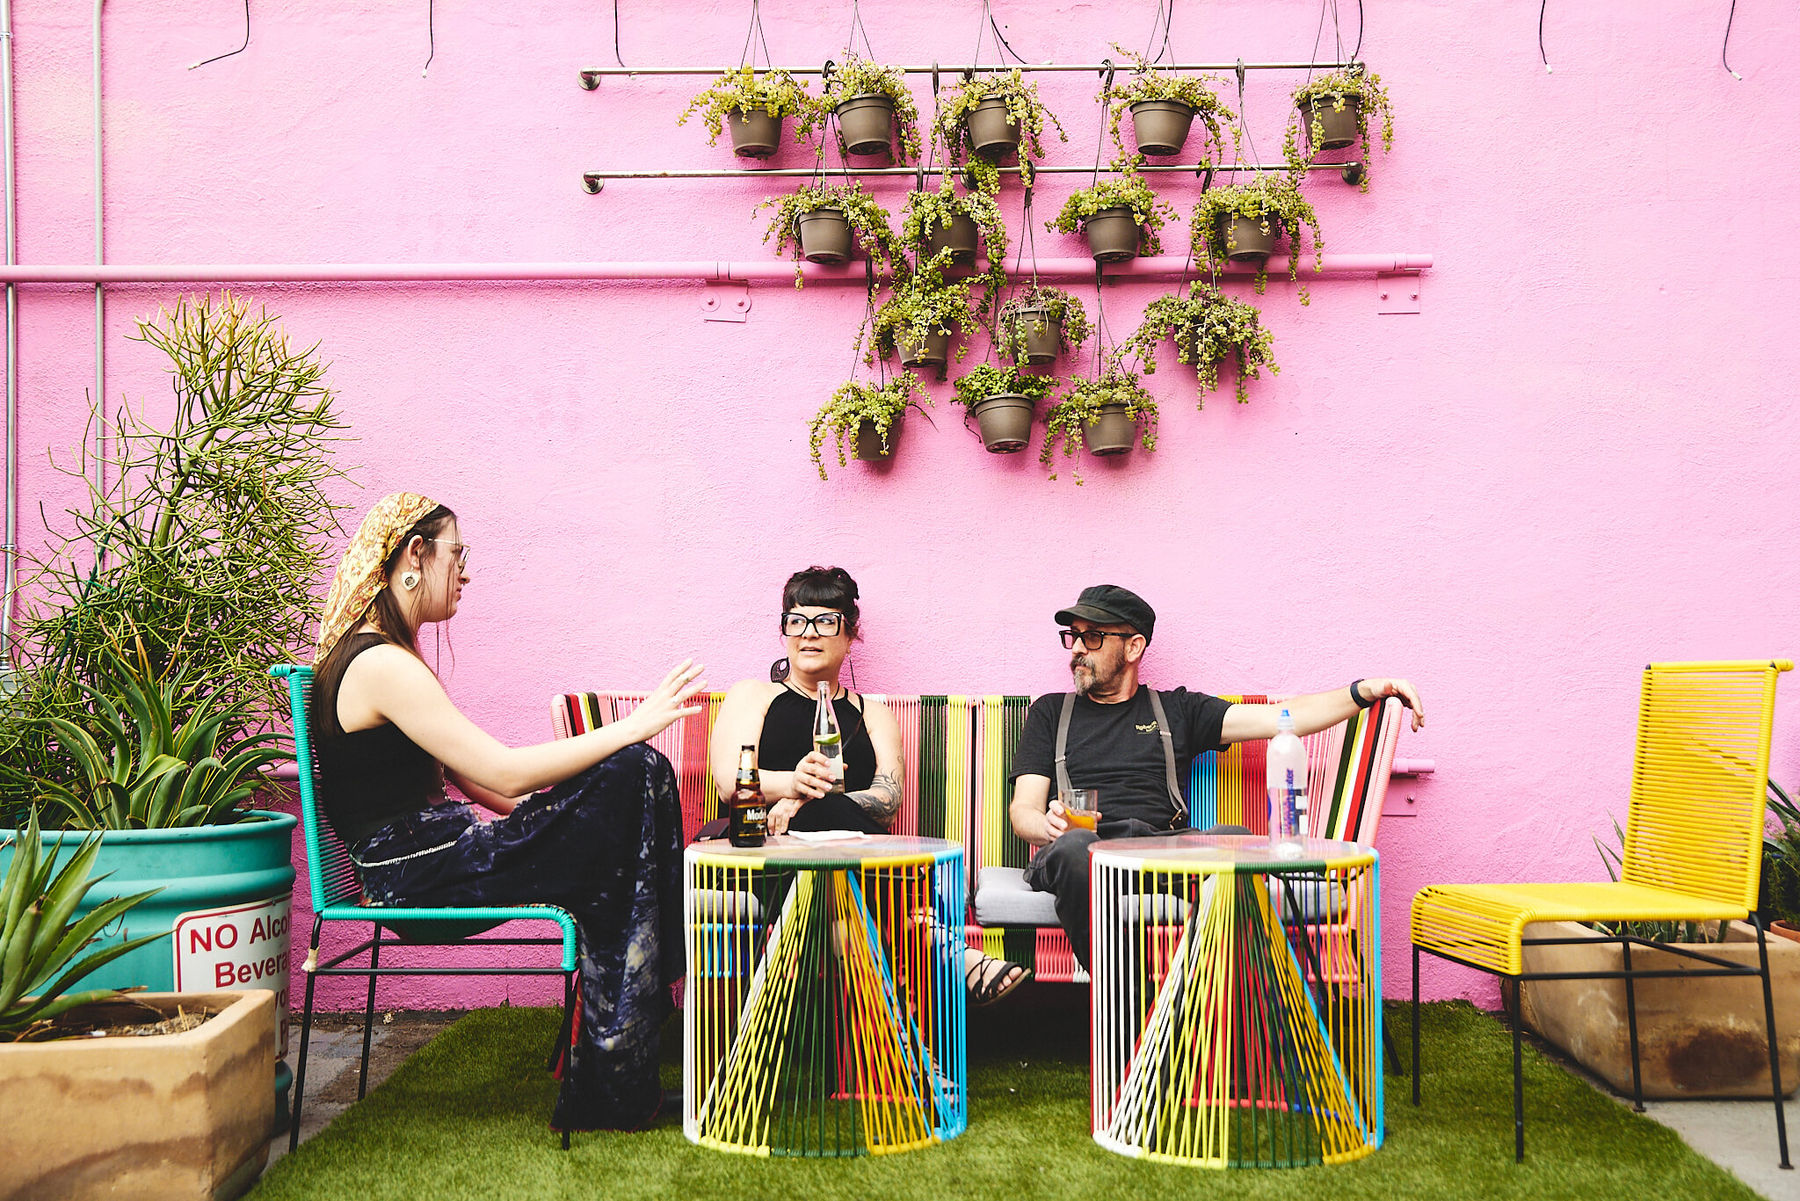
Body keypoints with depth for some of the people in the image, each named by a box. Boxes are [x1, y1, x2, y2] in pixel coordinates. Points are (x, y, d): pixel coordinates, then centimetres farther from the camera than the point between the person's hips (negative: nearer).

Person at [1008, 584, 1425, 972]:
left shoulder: (1177, 709, 24)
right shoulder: (1051, 712, 24)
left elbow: (1277, 718, 14)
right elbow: (1023, 807, 14)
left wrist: (1365, 691, 1)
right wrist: (1048, 826, -12)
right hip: (1090, 848, -1)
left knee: (1235, 839, -32)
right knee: (1073, 847, -38)